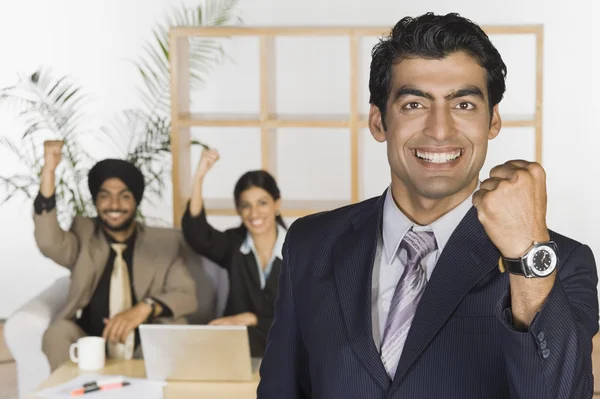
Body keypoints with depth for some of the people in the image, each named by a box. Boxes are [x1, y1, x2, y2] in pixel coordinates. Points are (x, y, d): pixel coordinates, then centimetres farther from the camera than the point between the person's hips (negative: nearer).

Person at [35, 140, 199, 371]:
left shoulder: (166, 241, 9)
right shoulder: (83, 233, 11)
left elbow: (187, 295, -1)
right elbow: (49, 243, -11)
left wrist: (145, 307, -22)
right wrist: (49, 170, -19)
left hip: (149, 351, 0)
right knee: (59, 333, -28)